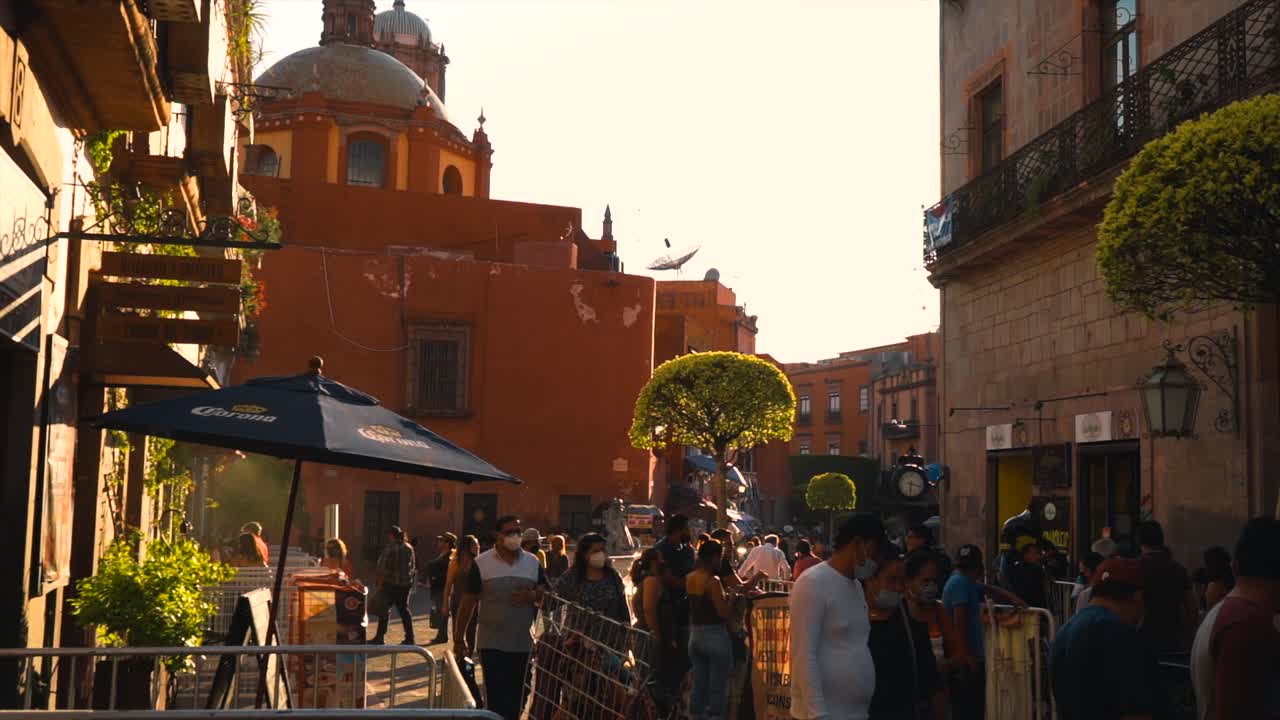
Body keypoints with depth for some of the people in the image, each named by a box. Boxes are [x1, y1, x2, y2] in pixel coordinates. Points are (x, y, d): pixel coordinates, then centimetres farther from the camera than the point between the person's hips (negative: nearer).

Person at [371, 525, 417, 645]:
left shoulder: (390, 548, -15)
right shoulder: (409, 548, 6)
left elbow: (382, 568, -17)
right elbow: (413, 566, 13)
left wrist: (380, 584, -11)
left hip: (390, 584, -6)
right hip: (405, 584, 6)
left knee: (384, 609, 4)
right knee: (404, 609, 13)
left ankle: (380, 638, 6)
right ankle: (410, 637, 12)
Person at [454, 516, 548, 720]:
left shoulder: (533, 562, 6)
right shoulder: (481, 563, -2)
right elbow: (468, 601, 1)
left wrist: (533, 596, -13)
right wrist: (459, 637, 1)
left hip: (524, 644, 3)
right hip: (492, 644, -3)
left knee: (517, 699, 8)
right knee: (496, 698, -3)